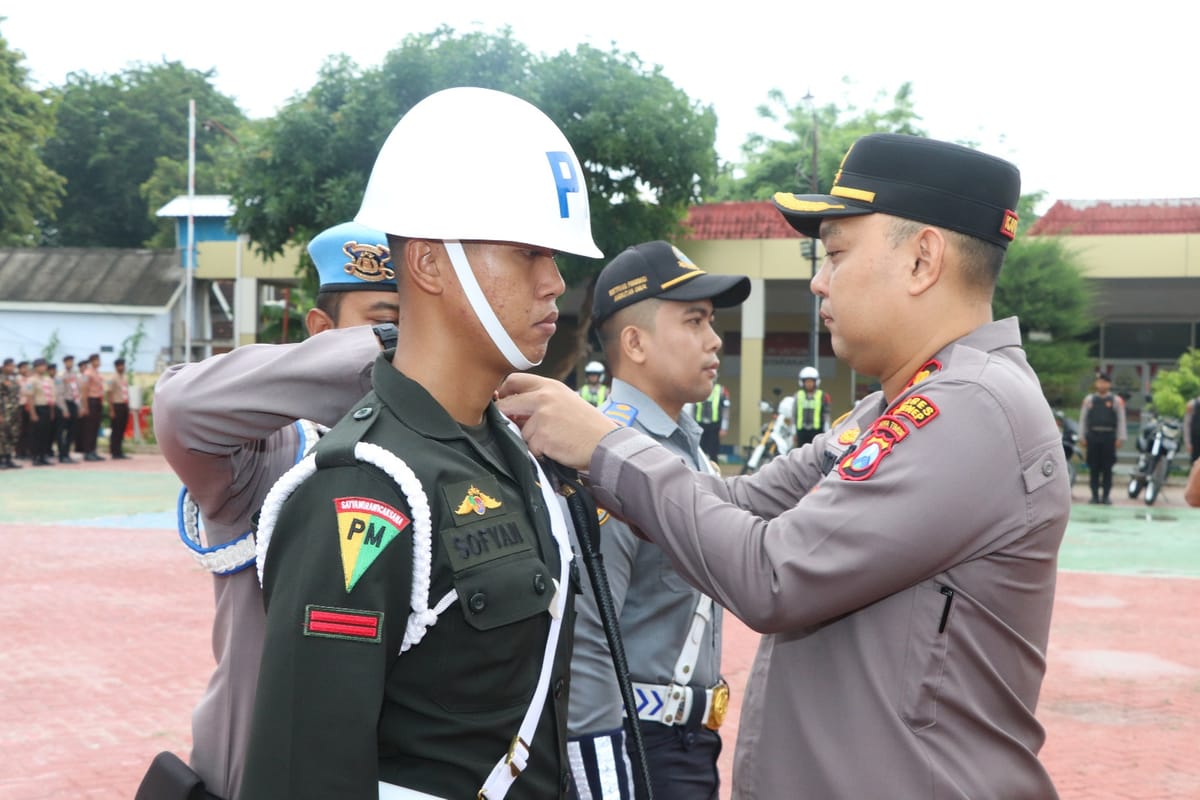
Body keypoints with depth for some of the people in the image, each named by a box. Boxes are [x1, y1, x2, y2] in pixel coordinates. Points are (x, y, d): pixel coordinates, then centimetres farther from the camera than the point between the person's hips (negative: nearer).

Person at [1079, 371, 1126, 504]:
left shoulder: (1116, 401, 5)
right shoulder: (1089, 400, 10)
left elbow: (1121, 421, 4)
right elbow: (1083, 419, 11)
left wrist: (1120, 439, -3)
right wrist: (1082, 437, 5)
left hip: (1109, 437, -1)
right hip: (1093, 436, 2)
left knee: (1107, 468, 1)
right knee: (1093, 468, 2)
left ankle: (1106, 496, 6)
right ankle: (1095, 495, 8)